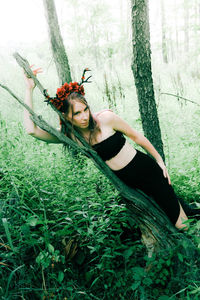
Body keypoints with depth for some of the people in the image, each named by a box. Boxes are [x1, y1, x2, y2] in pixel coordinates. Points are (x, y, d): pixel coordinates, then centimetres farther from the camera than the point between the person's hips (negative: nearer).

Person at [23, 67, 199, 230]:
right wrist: (30, 89, -17)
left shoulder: (106, 118, -17)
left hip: (146, 170, -3)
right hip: (125, 183, 4)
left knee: (181, 225, 3)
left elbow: (136, 137, -4)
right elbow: (31, 129, -17)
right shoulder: (68, 135, -7)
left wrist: (160, 160, 4)